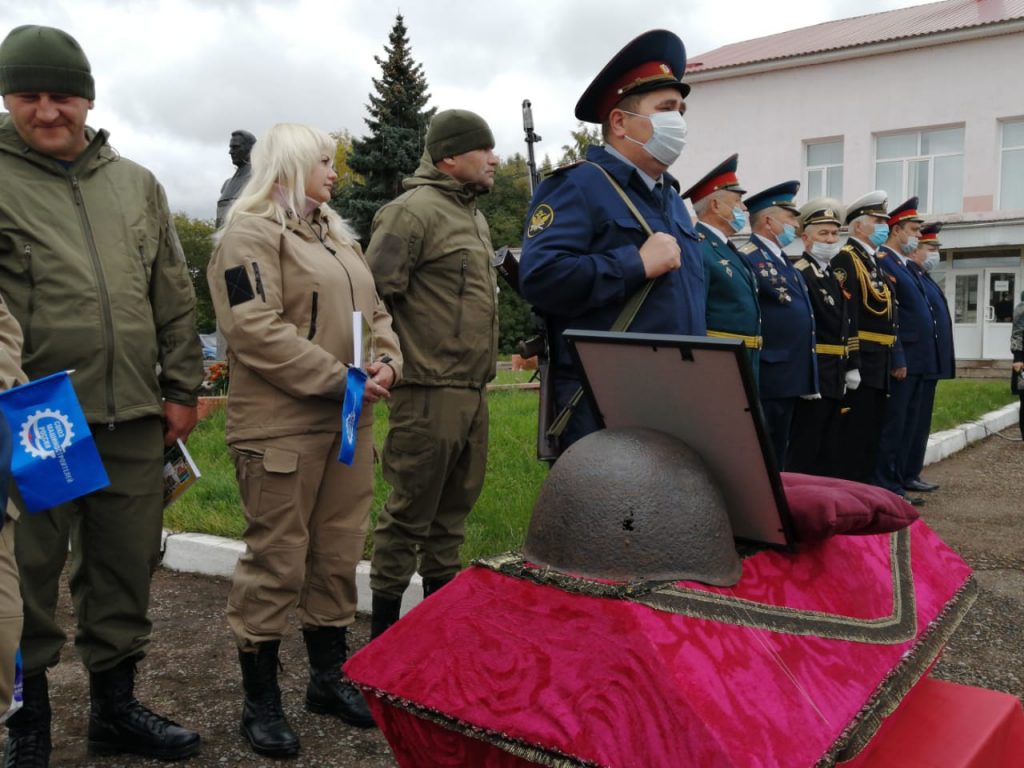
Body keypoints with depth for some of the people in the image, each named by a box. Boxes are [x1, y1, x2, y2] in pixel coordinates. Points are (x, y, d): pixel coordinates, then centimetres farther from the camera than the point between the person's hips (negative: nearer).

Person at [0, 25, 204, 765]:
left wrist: (181, 388, 9)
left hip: (135, 422, 4)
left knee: (126, 572, 14)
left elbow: (175, 299, 13)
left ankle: (115, 707, 33)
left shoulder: (137, 184, 12)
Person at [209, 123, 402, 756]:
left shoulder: (338, 236, 20)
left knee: (339, 555, 14)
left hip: (349, 423, 8)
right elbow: (257, 331, -18)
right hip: (282, 428, -8)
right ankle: (261, 700, 15)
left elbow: (374, 311, 19)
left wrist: (386, 361, -2)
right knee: (276, 563, 0)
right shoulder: (251, 233, -7)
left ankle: (330, 676, 29)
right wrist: (343, 378, -19)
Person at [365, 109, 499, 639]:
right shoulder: (413, 210, -11)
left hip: (473, 390, 9)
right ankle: (385, 625, 12)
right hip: (431, 390, -9)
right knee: (410, 510, -1)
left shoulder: (473, 214, 19)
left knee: (455, 505, 16)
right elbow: (373, 293, -17)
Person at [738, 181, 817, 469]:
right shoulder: (748, 258, -11)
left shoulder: (783, 261, 19)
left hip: (789, 379, 9)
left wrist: (804, 376, 20)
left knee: (778, 457, 16)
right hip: (765, 380, -9)